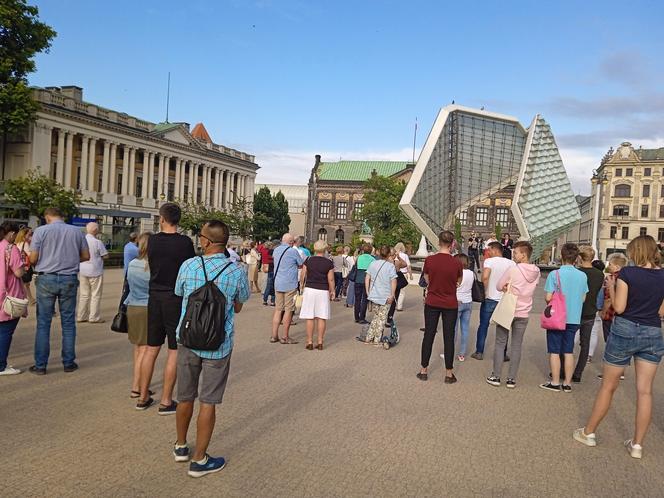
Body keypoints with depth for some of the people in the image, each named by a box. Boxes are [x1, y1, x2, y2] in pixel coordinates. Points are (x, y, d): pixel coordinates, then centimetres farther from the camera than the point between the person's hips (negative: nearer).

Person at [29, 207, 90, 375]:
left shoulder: (41, 230, -3)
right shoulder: (76, 231, 4)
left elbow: (33, 258, -5)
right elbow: (86, 256, 9)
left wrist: (39, 264, 16)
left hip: (46, 279, -2)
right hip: (69, 279, 2)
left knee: (43, 323, 6)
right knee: (68, 323, 9)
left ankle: (40, 365, 9)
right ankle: (69, 363, 14)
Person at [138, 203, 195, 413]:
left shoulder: (153, 241, 0)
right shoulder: (185, 242, -11)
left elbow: (152, 267, 11)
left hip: (155, 297, 4)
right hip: (177, 299, -4)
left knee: (151, 348, 14)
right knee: (174, 351, 4)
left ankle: (143, 397, 23)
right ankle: (166, 401, 9)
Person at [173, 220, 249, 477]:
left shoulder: (188, 266, -9)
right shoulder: (237, 272, -12)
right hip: (218, 345, -2)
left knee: (185, 397, 18)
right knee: (207, 402, 7)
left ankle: (181, 447, 36)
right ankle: (199, 459, 16)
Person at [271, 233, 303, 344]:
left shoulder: (276, 250, 8)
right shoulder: (293, 251, -10)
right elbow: (301, 265, 1)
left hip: (277, 284, 6)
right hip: (290, 285, -6)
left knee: (278, 309, 12)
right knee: (288, 310, 1)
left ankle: (274, 335, 13)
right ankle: (285, 337, 5)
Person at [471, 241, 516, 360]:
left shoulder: (489, 261, -11)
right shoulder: (511, 263, 0)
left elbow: (485, 277, -27)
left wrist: (486, 289, -13)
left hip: (490, 299, -3)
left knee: (483, 326, 10)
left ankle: (479, 352, 14)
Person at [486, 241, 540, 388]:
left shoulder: (513, 269, -16)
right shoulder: (536, 272, 0)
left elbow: (498, 286, -9)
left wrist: (506, 287, 2)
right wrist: (512, 287, -1)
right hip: (523, 313, 4)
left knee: (500, 344, 7)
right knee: (517, 346, 9)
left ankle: (496, 376, 10)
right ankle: (511, 379, 11)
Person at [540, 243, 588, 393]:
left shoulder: (555, 274, -15)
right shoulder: (583, 276, -2)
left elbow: (548, 297, -15)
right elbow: (583, 298, 6)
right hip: (574, 318, 4)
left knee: (554, 351, 6)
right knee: (569, 351, 12)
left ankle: (555, 382, 12)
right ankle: (567, 383, 18)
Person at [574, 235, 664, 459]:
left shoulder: (627, 273, -11)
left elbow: (619, 307, -12)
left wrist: (612, 287, 3)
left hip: (625, 330, -3)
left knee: (608, 386, 9)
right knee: (645, 390, 8)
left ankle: (589, 432, 21)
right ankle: (637, 444, 13)